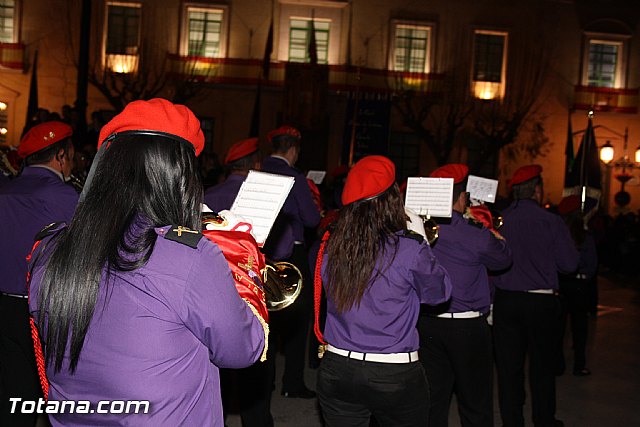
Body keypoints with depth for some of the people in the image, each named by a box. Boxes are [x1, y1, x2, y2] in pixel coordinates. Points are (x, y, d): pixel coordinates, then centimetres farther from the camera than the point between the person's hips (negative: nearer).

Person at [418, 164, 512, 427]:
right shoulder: (476, 235, -15)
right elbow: (503, 260, 3)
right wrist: (495, 235, 20)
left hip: (427, 324, 4)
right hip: (468, 327, -4)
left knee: (433, 401, 14)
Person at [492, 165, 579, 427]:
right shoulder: (551, 222, -9)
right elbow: (570, 264, -6)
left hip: (505, 300, 2)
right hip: (541, 301, -1)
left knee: (508, 366, 10)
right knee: (542, 366, 14)